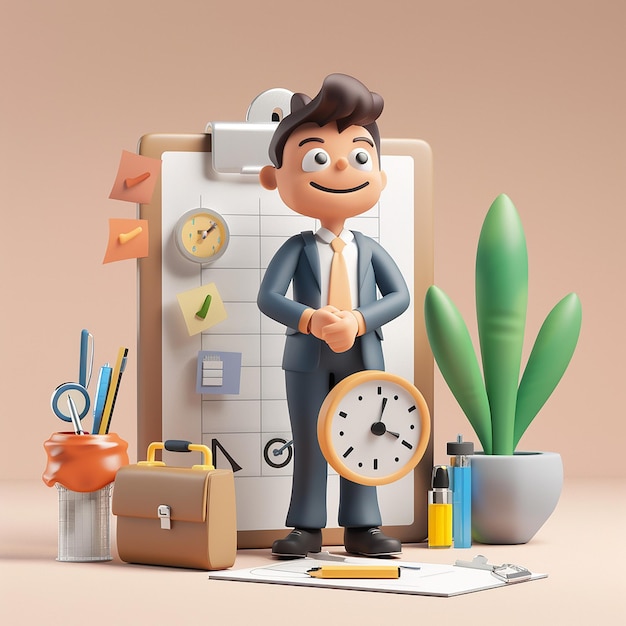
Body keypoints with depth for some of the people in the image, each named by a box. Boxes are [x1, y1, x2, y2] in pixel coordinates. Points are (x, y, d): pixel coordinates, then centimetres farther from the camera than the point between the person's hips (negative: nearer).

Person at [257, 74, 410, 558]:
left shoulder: (370, 250, 3)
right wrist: (310, 319, -29)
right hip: (309, 356, -2)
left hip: (362, 355, 2)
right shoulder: (297, 248, -3)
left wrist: (358, 321, -23)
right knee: (309, 444, 3)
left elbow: (399, 294, -7)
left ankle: (362, 528, 10)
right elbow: (268, 297, -13)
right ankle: (307, 528, 9)